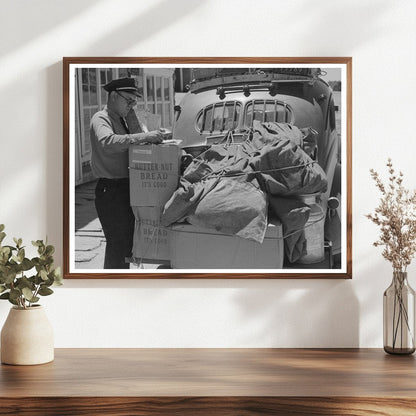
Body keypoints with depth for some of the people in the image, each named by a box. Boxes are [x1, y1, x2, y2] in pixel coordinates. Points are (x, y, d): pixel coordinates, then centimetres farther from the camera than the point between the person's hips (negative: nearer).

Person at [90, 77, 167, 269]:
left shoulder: (121, 120, 17)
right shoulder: (100, 119, -14)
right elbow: (107, 142, -35)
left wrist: (151, 139, 2)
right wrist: (144, 137, -39)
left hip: (125, 188, 10)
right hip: (110, 190, -9)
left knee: (127, 241, 18)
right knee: (117, 244, -7)